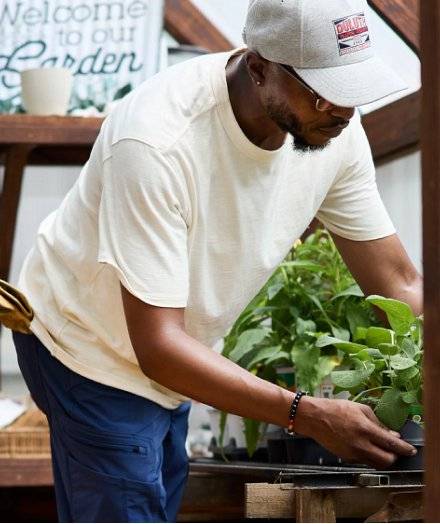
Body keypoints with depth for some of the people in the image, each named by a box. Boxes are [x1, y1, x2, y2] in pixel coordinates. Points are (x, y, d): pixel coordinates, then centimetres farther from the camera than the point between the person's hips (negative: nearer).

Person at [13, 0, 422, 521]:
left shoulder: (335, 125, -16)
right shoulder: (157, 142, -36)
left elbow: (398, 285, -7)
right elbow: (156, 345, -36)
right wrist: (308, 415, -41)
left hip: (170, 354, 7)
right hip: (92, 346, -7)